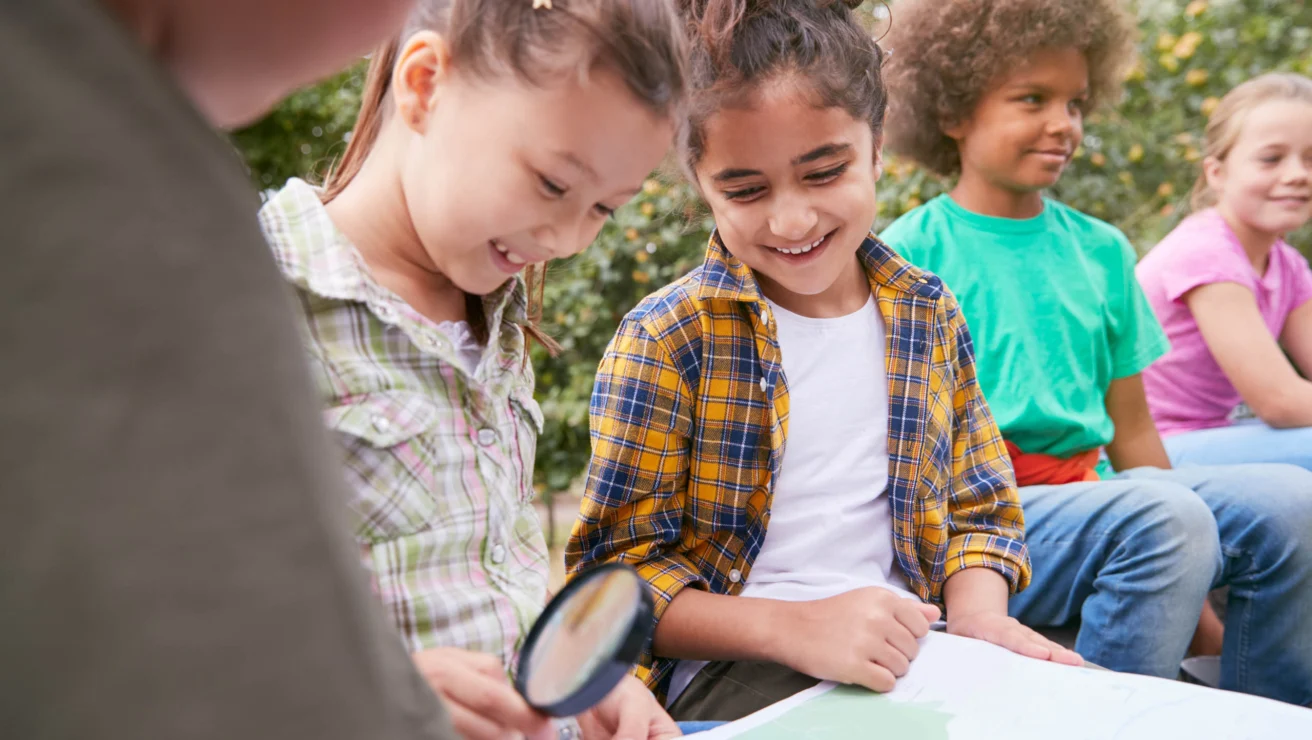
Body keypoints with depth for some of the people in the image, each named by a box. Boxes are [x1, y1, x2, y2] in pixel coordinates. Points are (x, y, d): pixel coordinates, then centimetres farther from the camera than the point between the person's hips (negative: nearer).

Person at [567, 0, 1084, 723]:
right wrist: (796, 626, -22)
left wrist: (977, 612, -7)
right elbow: (615, 572, -10)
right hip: (730, 661, -4)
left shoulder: (929, 317, 7)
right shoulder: (665, 339, -8)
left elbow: (978, 510, 15)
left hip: (903, 641, 5)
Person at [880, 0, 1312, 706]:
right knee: (1167, 515, -29)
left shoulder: (1100, 250, 15)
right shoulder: (911, 253, -2)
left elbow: (1131, 431, 16)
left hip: (1095, 499, 6)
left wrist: (1196, 611, 11)